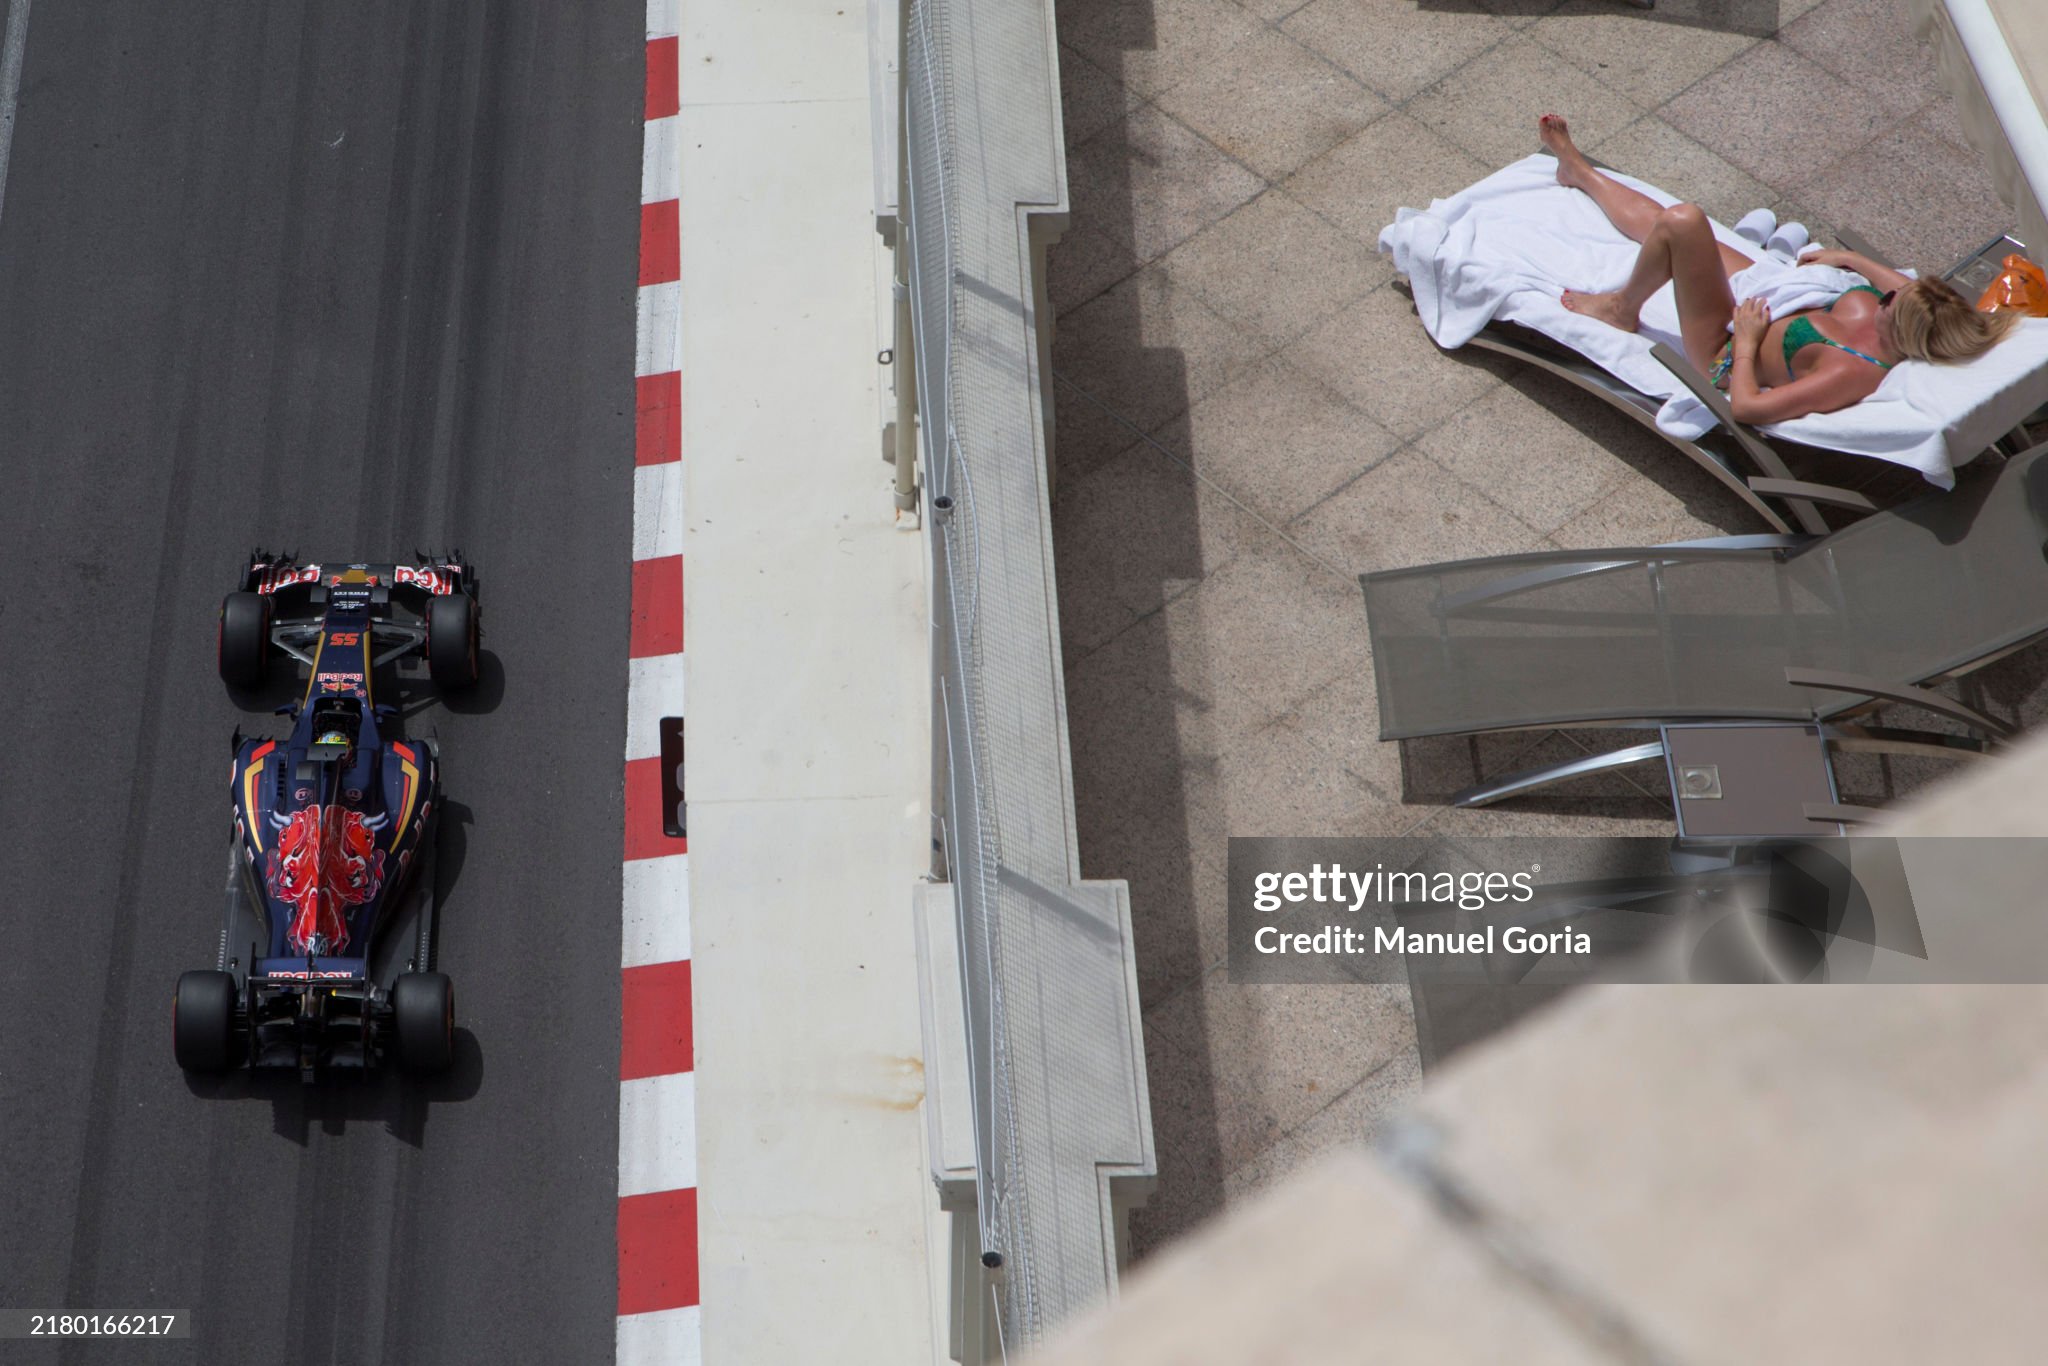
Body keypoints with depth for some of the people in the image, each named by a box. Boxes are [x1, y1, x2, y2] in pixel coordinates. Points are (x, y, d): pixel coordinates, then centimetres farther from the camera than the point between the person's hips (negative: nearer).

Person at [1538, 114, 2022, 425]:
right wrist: (1850, 259, 11)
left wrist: (1746, 339, -24)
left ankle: (1622, 309, 7)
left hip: (1724, 352, -8)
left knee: (1682, 221, -27)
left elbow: (1745, 407, -38)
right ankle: (1579, 171, 53)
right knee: (1661, 225, 20)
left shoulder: (1852, 376, -41)